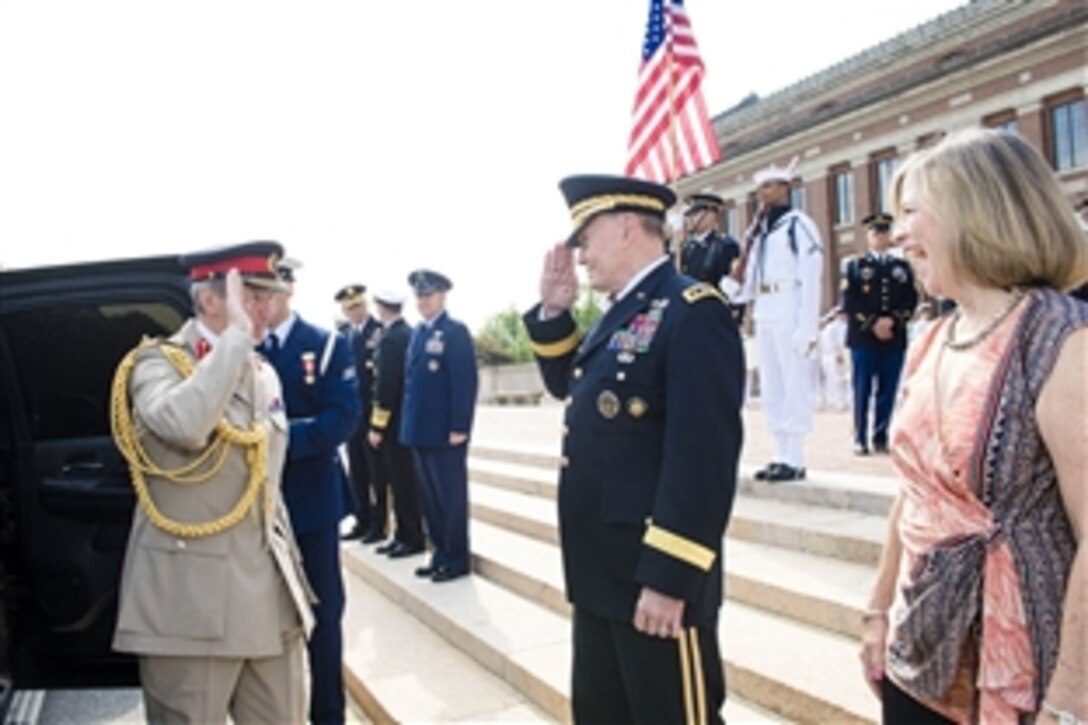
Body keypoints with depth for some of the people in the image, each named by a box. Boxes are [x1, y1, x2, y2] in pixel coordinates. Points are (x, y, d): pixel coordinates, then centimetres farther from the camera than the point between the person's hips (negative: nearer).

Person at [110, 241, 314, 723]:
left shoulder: (263, 374, 12)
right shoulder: (158, 361, -9)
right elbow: (183, 425, -34)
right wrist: (237, 335, -25)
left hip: (268, 591, 7)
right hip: (192, 594, -6)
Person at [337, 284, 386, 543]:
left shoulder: (381, 331, -9)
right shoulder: (342, 334, 11)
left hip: (373, 412, -6)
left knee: (376, 472, 3)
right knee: (357, 472, 13)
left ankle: (379, 524, 12)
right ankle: (363, 521, 23)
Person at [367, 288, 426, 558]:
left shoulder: (391, 338, -17)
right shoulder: (407, 333, 11)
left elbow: (386, 384, -20)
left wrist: (377, 426, -16)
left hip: (396, 421, -9)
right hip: (404, 419, 9)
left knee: (404, 482, -1)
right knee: (401, 480, 14)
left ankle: (413, 538, 7)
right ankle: (403, 534, 21)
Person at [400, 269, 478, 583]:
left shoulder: (455, 332, -9)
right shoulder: (418, 332, 13)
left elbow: (466, 381, -15)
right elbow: (412, 380, 15)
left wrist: (459, 427, -18)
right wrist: (410, 424, 10)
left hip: (445, 432, -7)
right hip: (419, 431, 7)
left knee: (451, 497, 3)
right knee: (430, 497, 14)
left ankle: (456, 559, 14)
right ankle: (440, 553, 25)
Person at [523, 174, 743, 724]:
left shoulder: (692, 312, -18)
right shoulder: (622, 313, 12)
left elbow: (703, 455, -24)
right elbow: (570, 386, 24)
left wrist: (670, 577, -23)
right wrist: (553, 312, 9)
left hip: (654, 575, -9)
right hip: (601, 570, 10)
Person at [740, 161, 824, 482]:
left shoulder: (799, 224, -6)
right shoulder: (762, 230, 18)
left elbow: (811, 278, -12)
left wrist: (807, 327, -18)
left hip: (790, 313, -8)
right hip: (764, 313, 9)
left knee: (794, 384, -5)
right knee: (770, 386, 9)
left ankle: (795, 460, 0)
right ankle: (782, 455, 16)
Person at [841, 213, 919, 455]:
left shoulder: (903, 267, 15)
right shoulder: (855, 266, 7)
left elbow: (911, 302, 6)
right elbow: (849, 303, -2)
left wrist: (893, 321, -10)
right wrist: (872, 324, -12)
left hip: (895, 339, 2)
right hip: (863, 338, -2)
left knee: (888, 391, 3)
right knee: (862, 390, -2)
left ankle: (881, 438, 11)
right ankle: (860, 439, 4)